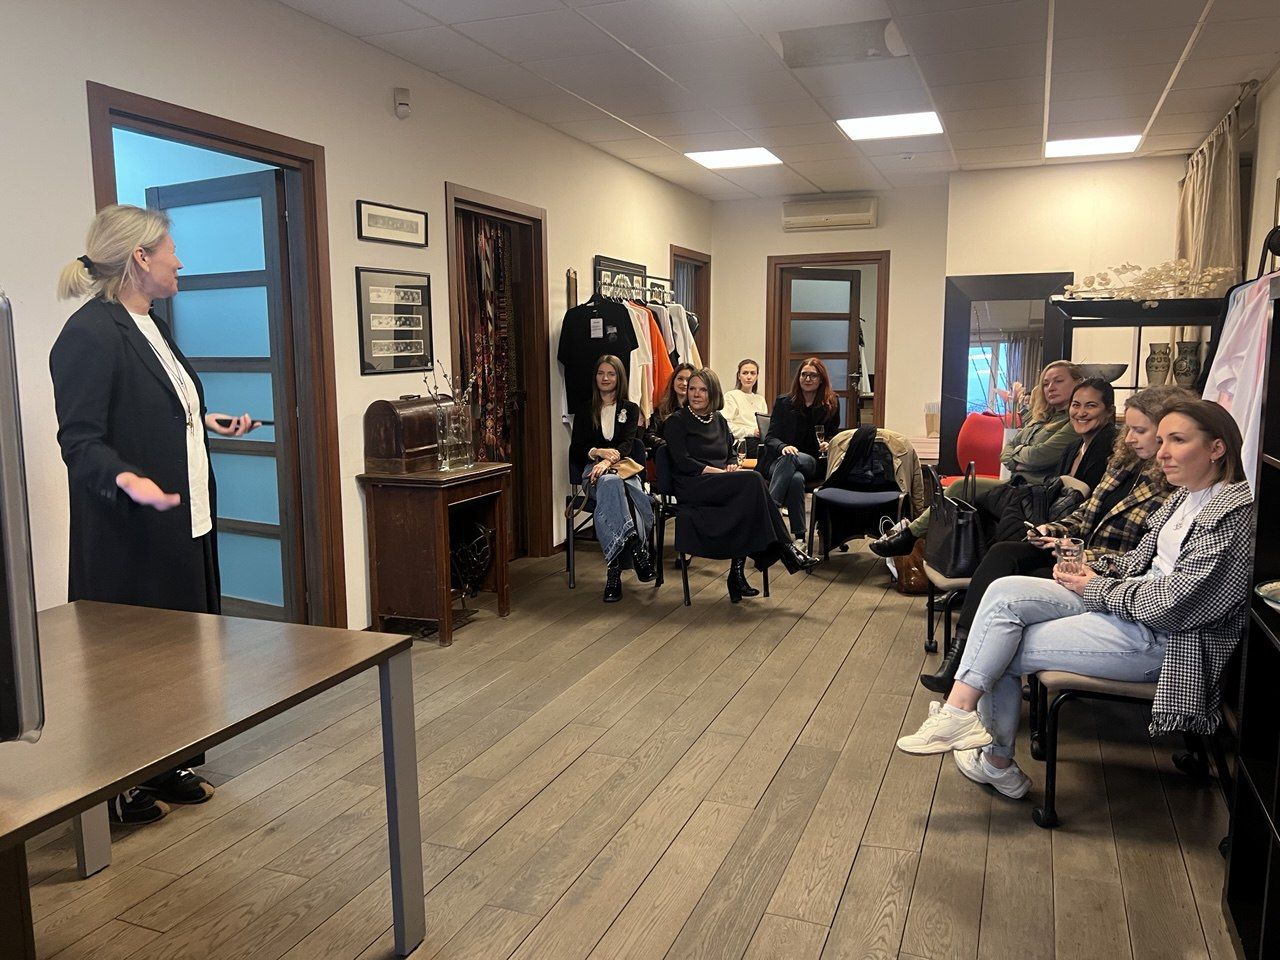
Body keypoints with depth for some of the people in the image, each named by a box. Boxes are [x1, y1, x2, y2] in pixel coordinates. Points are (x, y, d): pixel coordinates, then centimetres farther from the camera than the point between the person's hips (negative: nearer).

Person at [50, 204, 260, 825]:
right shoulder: (90, 333, -17)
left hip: (183, 521, 9)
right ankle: (123, 790, 18)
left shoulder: (149, 325, 13)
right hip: (130, 537, -9)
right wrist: (125, 479, -37)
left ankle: (171, 767, 29)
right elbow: (80, 438, -21)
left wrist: (207, 422, 29)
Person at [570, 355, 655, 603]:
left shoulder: (630, 409, 18)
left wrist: (609, 459, -23)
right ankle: (637, 550, -57)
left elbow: (626, 443, -1)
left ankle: (614, 571, -50)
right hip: (593, 469, 0)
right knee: (611, 483, -40)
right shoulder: (585, 411, 19)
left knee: (611, 486, -39)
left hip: (622, 468, 0)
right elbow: (575, 450, 9)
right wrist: (598, 452, -14)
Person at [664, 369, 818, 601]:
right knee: (752, 480, -28)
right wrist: (722, 472, -15)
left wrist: (733, 467, -1)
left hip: (721, 486, 6)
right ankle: (784, 547, -25)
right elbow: (683, 463, -9)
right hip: (691, 487, -6)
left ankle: (737, 572, -30)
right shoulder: (677, 421, 3)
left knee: (747, 501, -31)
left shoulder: (719, 421, 22)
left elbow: (731, 455, 25)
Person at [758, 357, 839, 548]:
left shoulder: (831, 405, 10)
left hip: (813, 463, 0)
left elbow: (834, 437, 20)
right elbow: (770, 438, 3)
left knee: (791, 459, -37)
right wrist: (783, 447, -20)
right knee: (796, 479, -37)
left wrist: (828, 445, -5)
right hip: (779, 461, 0)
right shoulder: (784, 402, 7)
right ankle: (799, 537, -39)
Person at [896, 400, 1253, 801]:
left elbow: (1172, 604, -22)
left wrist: (1096, 588, -10)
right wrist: (1092, 568, -1)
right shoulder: (1185, 496, 10)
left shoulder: (1235, 512, -18)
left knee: (1002, 651, -12)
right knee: (1005, 592, -10)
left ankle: (997, 761, 8)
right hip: (1124, 598, 9)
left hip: (1163, 639, -9)